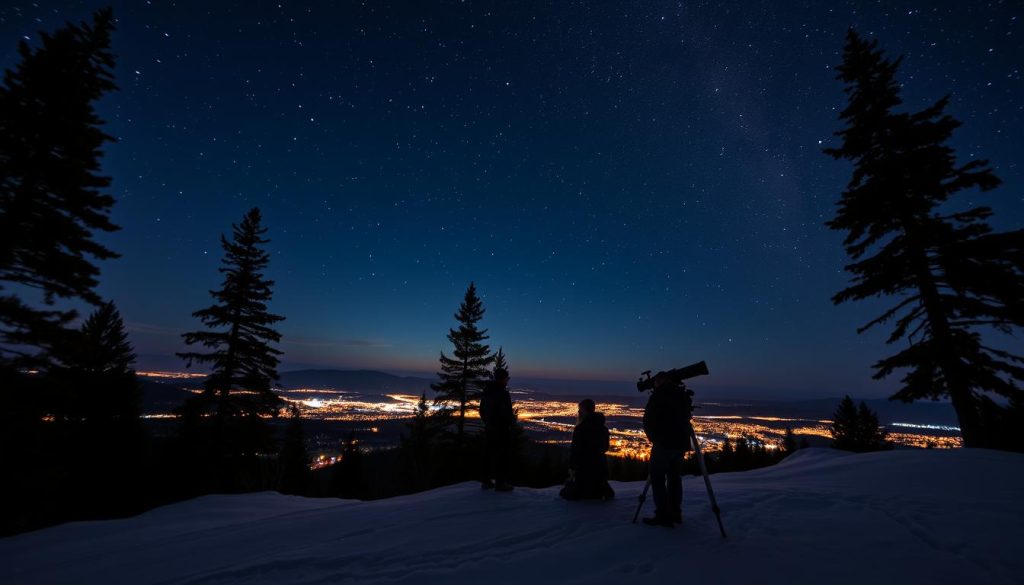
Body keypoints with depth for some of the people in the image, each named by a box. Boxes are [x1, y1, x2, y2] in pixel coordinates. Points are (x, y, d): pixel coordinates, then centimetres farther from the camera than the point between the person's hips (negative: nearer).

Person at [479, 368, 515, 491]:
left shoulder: (486, 391, 6)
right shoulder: (503, 393, -19)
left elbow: (481, 410, 13)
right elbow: (507, 412, -21)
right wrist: (512, 421, -2)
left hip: (489, 429, 8)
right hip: (502, 429, -8)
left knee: (490, 455, 16)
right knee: (503, 456, 3)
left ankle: (487, 481, 22)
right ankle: (500, 482, 7)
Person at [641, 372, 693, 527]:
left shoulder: (658, 395, -8)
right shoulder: (683, 394, 11)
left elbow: (648, 420, -8)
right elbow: (686, 418, 19)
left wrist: (652, 437, 7)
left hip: (664, 443, -7)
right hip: (681, 443, 7)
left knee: (658, 478, -1)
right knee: (674, 477, 16)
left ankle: (662, 515, -3)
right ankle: (675, 513, 19)